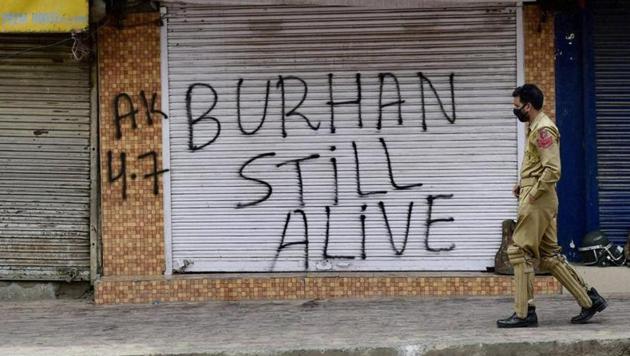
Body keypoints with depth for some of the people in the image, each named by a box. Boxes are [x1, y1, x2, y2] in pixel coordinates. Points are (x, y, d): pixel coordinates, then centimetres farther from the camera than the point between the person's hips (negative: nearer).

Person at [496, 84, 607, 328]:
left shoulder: (543, 129, -15)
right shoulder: (535, 128, 17)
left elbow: (552, 170, -22)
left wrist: (532, 194, -17)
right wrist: (523, 184, 13)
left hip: (537, 201, -10)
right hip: (542, 200, 10)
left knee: (520, 252, -5)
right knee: (549, 255, 12)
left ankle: (524, 313, 0)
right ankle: (590, 300, 14)